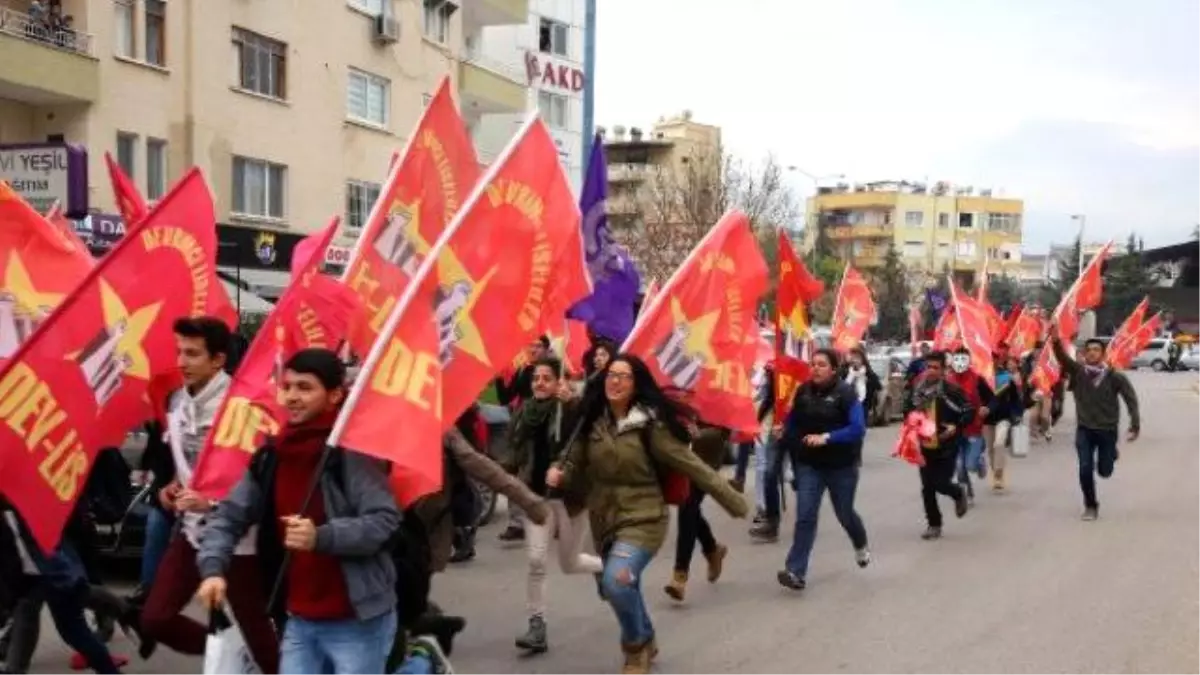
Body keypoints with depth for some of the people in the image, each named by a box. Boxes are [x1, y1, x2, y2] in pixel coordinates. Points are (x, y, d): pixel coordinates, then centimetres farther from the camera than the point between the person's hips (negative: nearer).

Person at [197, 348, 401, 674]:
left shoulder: (354, 452, -13)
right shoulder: (271, 456, 6)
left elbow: (384, 520, -20)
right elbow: (230, 516, 9)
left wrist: (322, 537, -32)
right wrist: (213, 568, -7)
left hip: (357, 621, -6)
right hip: (299, 620, 6)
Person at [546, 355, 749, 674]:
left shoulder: (649, 423, -13)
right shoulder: (591, 421, 2)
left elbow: (688, 462, -13)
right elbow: (577, 464, 8)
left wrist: (731, 499, -13)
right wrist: (560, 474, -16)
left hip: (643, 518, -6)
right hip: (604, 520, 6)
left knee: (617, 582, -26)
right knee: (622, 588, 20)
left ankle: (636, 647, 1)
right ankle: (645, 642, 49)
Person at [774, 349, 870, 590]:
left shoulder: (846, 393, -14)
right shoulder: (803, 391, -2)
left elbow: (858, 428, -22)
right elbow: (792, 422, 13)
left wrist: (826, 438, -30)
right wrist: (787, 441, -2)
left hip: (841, 465, -2)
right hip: (809, 465, 2)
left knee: (844, 514, 16)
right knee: (805, 516, -9)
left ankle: (861, 546, 49)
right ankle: (796, 572, -12)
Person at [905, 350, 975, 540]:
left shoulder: (952, 390, -13)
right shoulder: (918, 390, 2)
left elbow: (969, 413, -10)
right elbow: (908, 411, 19)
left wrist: (955, 427, -23)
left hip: (947, 446, -4)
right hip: (925, 446, 4)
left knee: (941, 483, -8)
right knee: (927, 488, 6)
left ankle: (959, 493, 27)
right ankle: (934, 525, 20)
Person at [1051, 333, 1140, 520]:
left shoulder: (1115, 376, -12)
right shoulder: (1077, 371, -9)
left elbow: (1131, 399, -5)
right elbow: (1063, 357, -25)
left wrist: (1135, 426, -10)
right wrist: (1056, 342, -45)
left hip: (1108, 430, -1)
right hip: (1084, 429, 1)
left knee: (1104, 471, 9)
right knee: (1085, 469, -8)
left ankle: (1111, 454, 45)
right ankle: (1090, 506, 13)